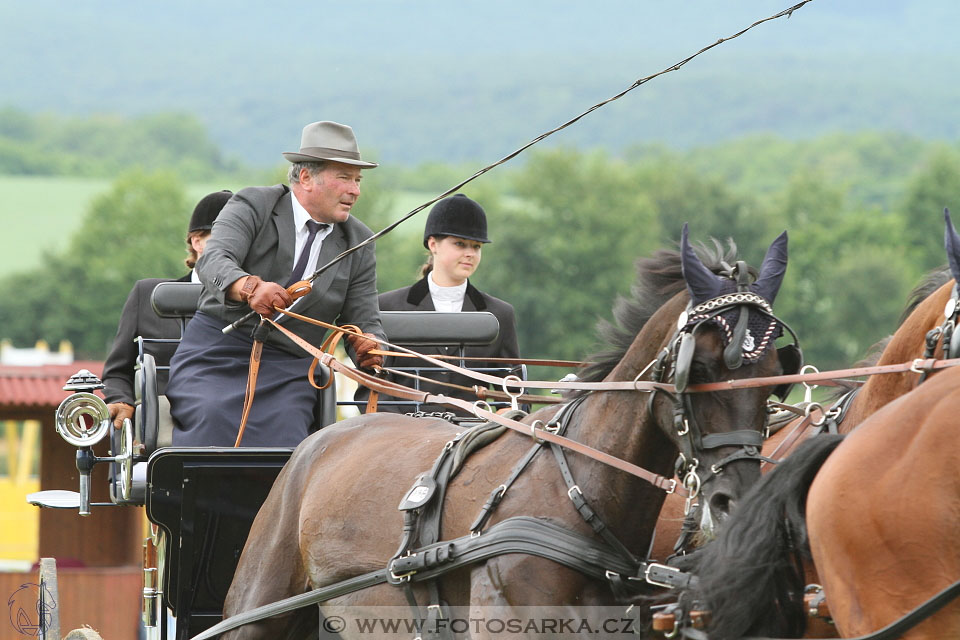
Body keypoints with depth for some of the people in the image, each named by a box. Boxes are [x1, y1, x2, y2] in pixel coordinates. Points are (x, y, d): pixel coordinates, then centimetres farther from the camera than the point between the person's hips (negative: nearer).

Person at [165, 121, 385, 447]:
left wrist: (369, 349, -16)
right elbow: (213, 260, -19)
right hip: (217, 352, -3)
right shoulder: (253, 205, -2)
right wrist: (250, 287, -41)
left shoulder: (358, 243, 10)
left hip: (288, 370, 3)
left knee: (284, 433, -24)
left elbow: (364, 320, 9)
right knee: (212, 419, -30)